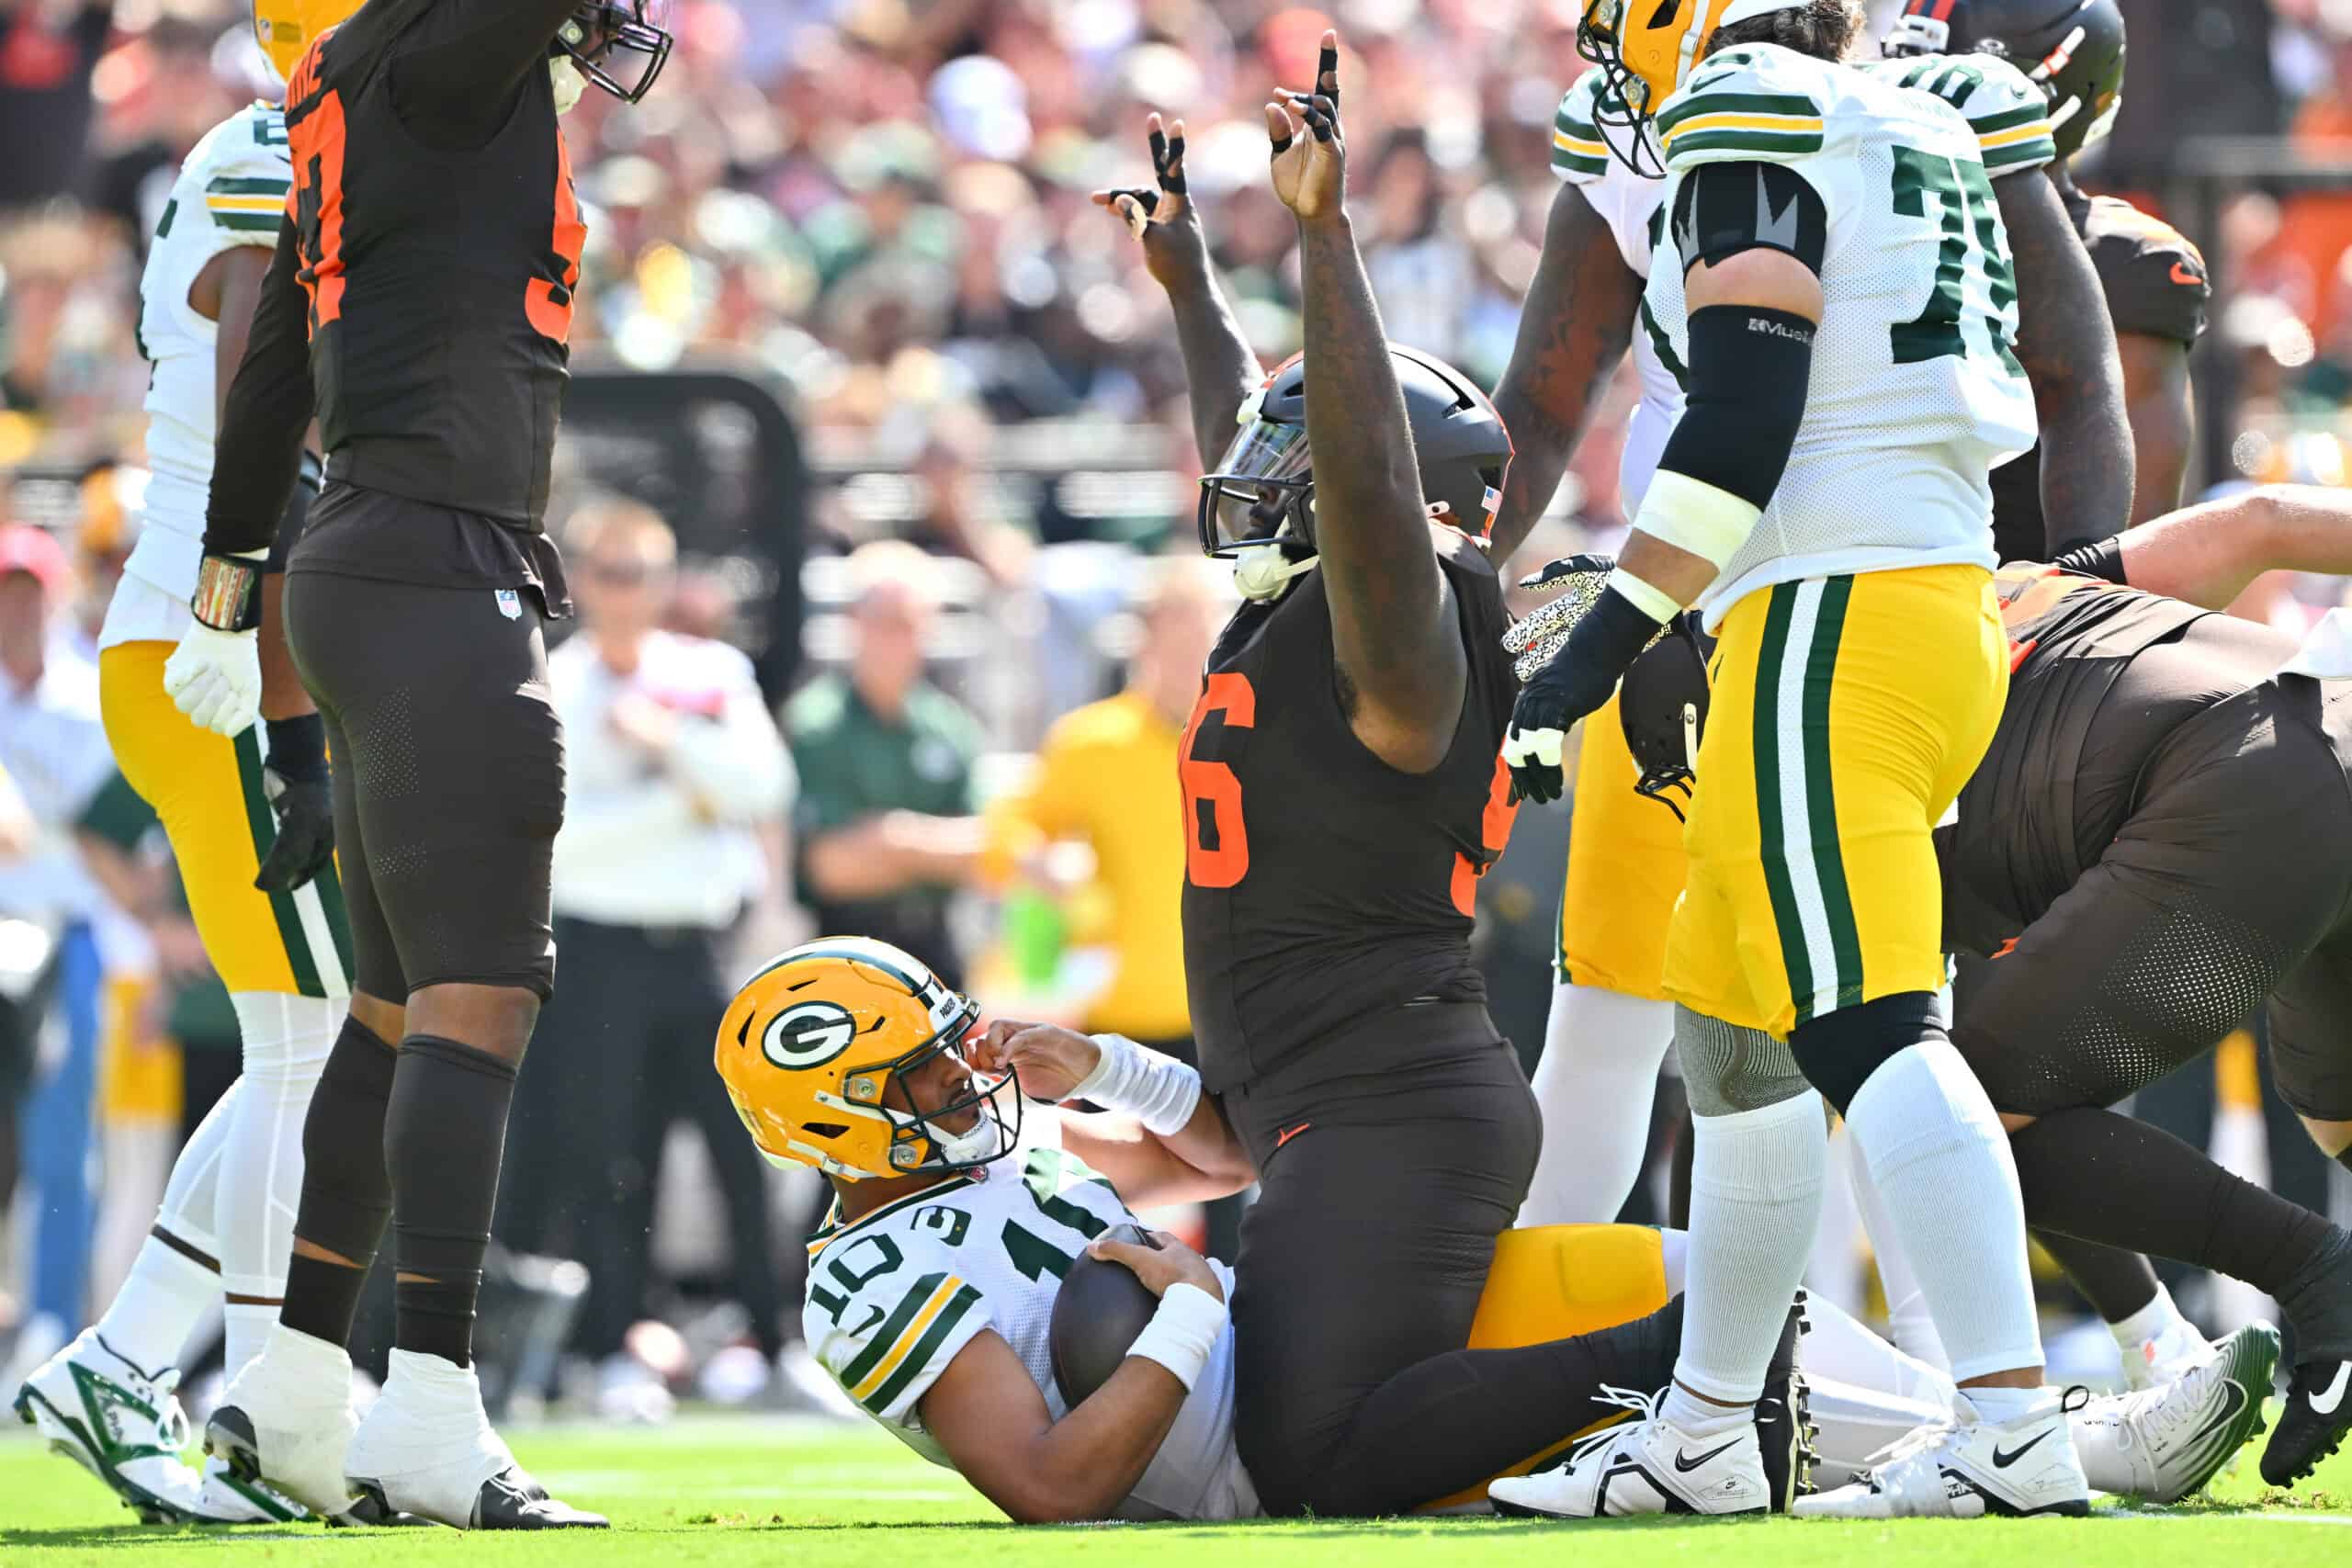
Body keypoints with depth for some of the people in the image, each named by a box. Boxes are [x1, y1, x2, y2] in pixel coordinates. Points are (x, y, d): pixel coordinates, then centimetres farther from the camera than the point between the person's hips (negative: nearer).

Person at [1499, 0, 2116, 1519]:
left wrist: (1607, 639, -14)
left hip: (1826, 628, -10)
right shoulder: (1926, 139, 21)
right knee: (1732, 1031, 18)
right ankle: (1704, 1438, 25)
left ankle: (2016, 1430, -28)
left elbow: (1745, 418, -15)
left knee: (1871, 1034, -17)